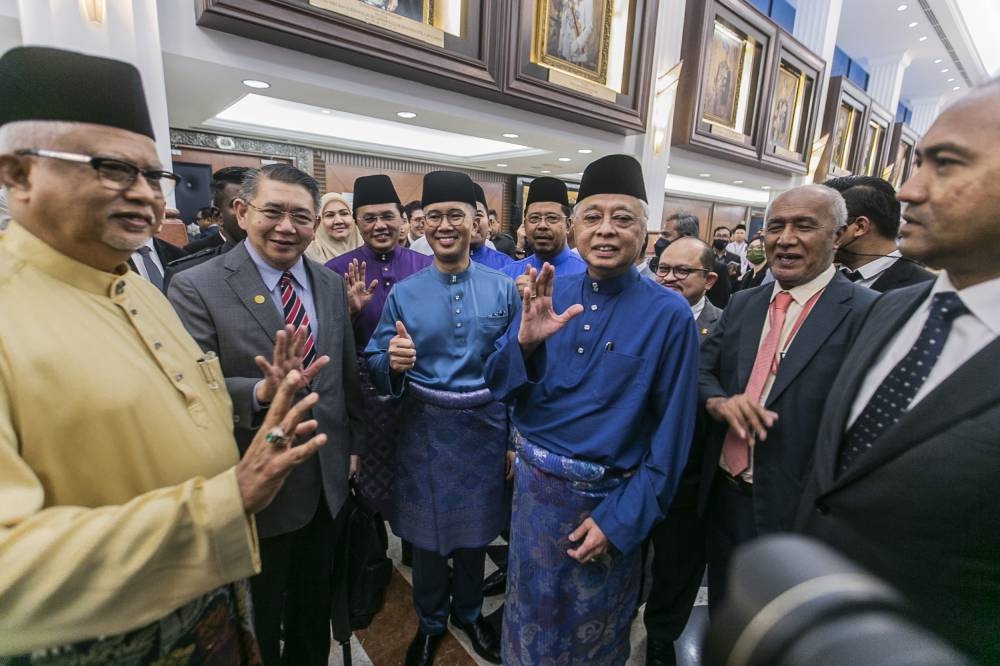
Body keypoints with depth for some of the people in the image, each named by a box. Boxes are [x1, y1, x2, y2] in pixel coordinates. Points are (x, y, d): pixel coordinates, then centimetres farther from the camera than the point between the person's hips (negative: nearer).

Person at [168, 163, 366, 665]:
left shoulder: (331, 285, 1)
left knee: (316, 605, 27)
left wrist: (354, 445, 8)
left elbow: (348, 374, 5)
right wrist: (261, 393, -39)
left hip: (328, 482, 5)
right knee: (258, 624, 22)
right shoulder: (196, 288, -14)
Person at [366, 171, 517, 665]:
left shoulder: (502, 289, -4)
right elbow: (375, 367, -3)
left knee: (476, 529, 19)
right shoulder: (402, 293, -4)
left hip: (485, 428, 1)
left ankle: (469, 612, 48)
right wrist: (392, 363, -26)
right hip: (426, 431, 0)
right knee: (426, 532, 16)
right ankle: (429, 622, 45)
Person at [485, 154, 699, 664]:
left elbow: (670, 434, -11)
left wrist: (619, 519, -10)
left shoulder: (669, 315, -15)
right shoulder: (547, 292, -6)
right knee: (531, 609, 27)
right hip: (534, 483, 3)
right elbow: (502, 388, -6)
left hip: (608, 498, -2)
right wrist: (524, 341, -26)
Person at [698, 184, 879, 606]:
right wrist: (719, 401, -16)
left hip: (792, 511, -5)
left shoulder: (867, 314, -16)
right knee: (722, 617, 27)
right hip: (722, 498, 5)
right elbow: (701, 370, 6)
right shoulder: (742, 305, 4)